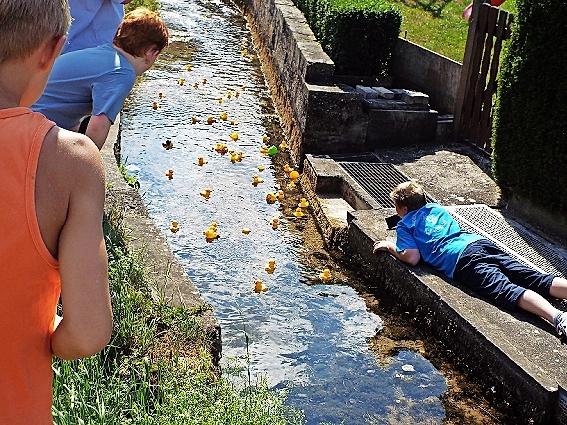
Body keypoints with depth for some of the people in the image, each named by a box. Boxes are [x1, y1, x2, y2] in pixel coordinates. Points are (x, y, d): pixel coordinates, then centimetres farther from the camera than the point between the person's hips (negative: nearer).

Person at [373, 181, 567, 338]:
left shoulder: (404, 225, 15)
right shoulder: (436, 208, 33)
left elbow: (412, 257, 0)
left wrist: (390, 246, 19)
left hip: (463, 260, -7)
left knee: (507, 291, -26)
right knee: (535, 280, -7)